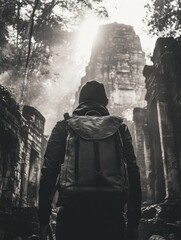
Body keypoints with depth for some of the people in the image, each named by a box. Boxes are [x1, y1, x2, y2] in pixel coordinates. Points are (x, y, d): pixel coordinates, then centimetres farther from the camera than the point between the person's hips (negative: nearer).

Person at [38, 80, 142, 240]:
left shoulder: (64, 127, 10)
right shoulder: (119, 128, 11)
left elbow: (49, 171, 1)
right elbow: (133, 173, 3)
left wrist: (44, 220, 3)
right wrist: (134, 222, 6)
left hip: (72, 212, 0)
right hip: (111, 214, 0)